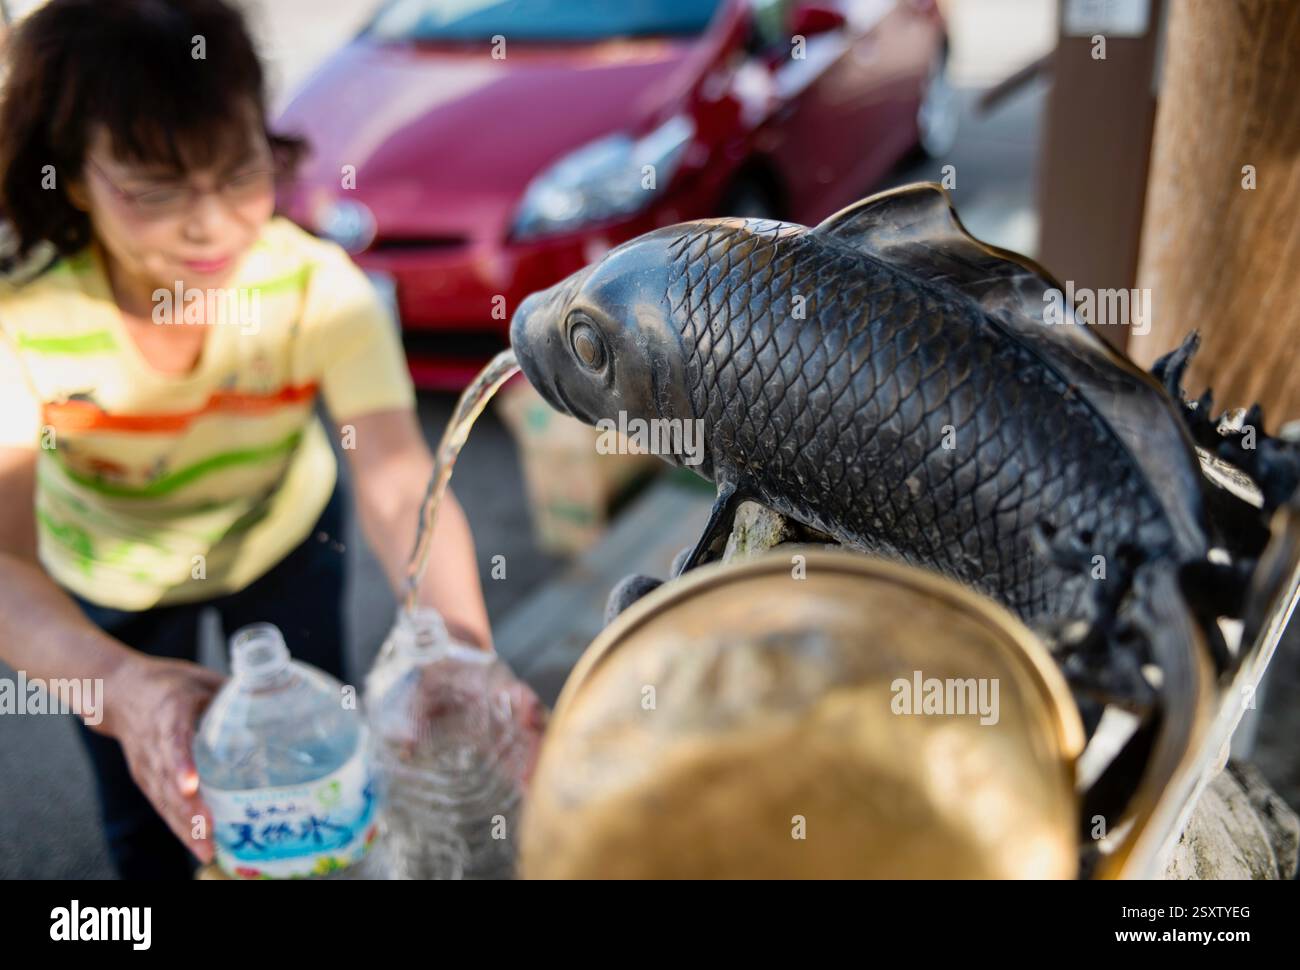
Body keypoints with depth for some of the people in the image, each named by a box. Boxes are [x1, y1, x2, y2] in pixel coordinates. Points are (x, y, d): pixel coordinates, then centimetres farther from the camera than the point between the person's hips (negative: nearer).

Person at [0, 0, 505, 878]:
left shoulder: (317, 285, -32)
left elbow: (401, 486, -42)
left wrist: (463, 647, -62)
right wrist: (120, 683, -63)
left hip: (285, 541, 0)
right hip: (109, 579, 0)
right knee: (149, 822, 17)